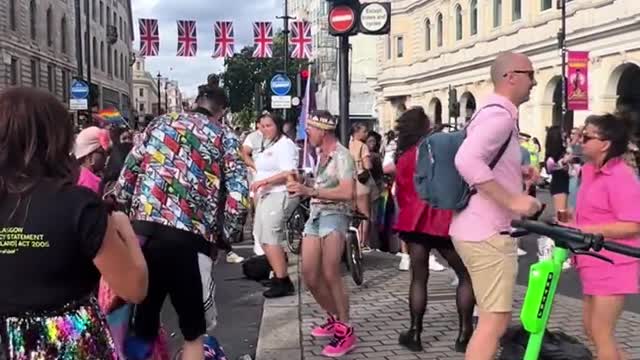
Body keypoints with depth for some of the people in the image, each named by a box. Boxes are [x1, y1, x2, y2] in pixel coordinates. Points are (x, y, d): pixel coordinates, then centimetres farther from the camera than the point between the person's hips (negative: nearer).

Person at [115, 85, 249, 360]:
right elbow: (239, 199, -2)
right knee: (193, 329, 11)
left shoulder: (160, 125, 17)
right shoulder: (224, 141, 10)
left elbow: (128, 172, 13)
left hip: (142, 231, 3)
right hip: (187, 239, -3)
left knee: (143, 321, 16)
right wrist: (224, 238, 10)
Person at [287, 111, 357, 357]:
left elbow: (346, 192, -23)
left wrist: (310, 191, -24)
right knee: (310, 277, 7)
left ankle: (345, 331, -3)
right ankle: (334, 318, 27)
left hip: (334, 215, -9)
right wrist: (302, 186, 9)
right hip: (315, 215, 9)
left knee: (330, 276, -13)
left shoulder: (341, 155, -10)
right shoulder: (321, 154, 17)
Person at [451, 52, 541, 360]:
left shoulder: (494, 113, 18)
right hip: (487, 233, -11)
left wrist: (517, 174, 14)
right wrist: (512, 200, -29)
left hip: (480, 229, 11)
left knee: (495, 318, 20)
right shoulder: (500, 115, -16)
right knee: (495, 321, -6)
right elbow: (466, 161, -33)